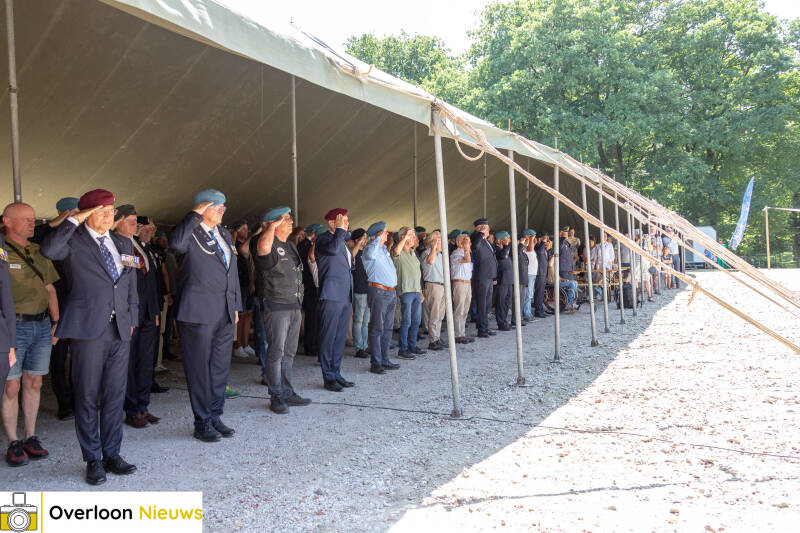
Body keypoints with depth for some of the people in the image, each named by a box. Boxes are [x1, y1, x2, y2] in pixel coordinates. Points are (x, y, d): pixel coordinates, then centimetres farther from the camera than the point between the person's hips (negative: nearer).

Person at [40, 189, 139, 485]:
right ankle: (93, 459, 14)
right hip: (87, 329, -5)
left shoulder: (123, 244, 15)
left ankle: (112, 454, 20)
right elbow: (48, 250, -25)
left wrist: (132, 320, 13)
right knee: (87, 396, 3)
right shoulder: (74, 242, -1)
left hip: (120, 330, 5)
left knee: (116, 394, 9)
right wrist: (74, 220, -16)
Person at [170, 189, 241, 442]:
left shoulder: (225, 235, 17)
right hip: (199, 312, -7)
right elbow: (176, 243, -30)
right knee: (200, 368, 1)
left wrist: (236, 305, 18)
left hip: (225, 312, 7)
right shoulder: (191, 233, -5)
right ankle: (202, 422, 11)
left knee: (221, 366, 12)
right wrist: (195, 214, -19)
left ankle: (215, 416, 23)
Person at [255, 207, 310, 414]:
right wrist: (273, 225, -23)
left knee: (289, 352, 13)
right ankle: (276, 396, 3)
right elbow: (263, 246, -38)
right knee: (276, 352, -4)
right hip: (276, 307, -8)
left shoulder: (291, 246, 17)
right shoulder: (271, 245, -10)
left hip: (294, 306, 9)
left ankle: (288, 393, 21)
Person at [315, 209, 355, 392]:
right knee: (328, 338, -3)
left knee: (340, 337, 12)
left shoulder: (343, 241, 20)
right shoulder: (323, 239, -7)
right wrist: (340, 229, -16)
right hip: (331, 296, -9)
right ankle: (328, 378, 1)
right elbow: (333, 248, -29)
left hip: (345, 297, 9)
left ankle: (336, 374, 19)